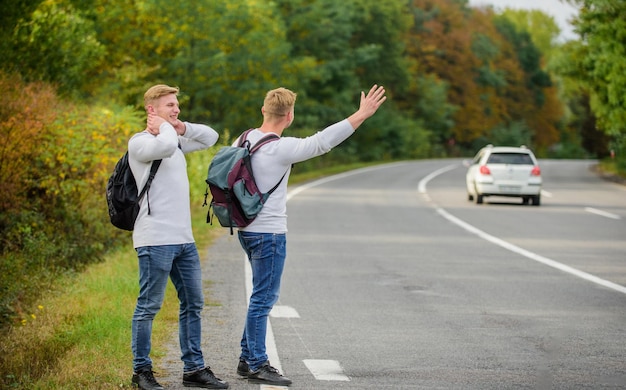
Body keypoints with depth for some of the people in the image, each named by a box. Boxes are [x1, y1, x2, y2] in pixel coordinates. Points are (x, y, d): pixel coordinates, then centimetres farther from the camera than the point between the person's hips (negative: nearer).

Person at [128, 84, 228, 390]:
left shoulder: (177, 140, 19)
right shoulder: (140, 142, -7)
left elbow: (210, 138, 25)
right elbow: (165, 146, -27)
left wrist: (181, 127, 10)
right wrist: (166, 127, -6)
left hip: (184, 239, 9)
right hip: (156, 240, -9)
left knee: (193, 304, 11)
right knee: (149, 307, -2)